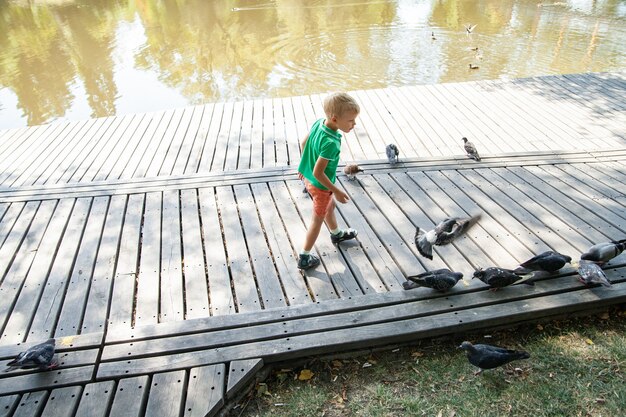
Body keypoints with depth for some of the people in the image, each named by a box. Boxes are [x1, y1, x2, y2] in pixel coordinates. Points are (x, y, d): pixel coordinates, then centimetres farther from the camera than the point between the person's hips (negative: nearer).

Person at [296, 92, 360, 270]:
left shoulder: (318, 123, -12)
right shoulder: (331, 143, -36)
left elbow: (303, 143, 4)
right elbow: (318, 173, -32)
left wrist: (306, 165, 19)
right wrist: (337, 191, -21)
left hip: (308, 179, 9)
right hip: (320, 186, -9)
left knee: (330, 206, 31)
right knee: (317, 220, 11)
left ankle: (336, 234, 57)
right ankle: (304, 257, 26)